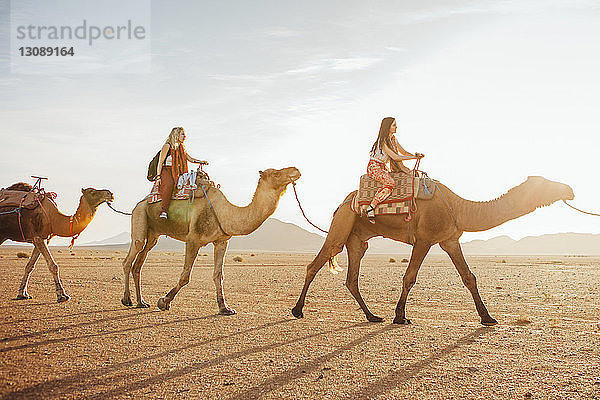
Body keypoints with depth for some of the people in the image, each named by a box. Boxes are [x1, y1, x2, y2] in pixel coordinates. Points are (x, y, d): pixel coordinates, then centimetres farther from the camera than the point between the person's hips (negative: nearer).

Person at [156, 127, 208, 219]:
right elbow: (160, 162, -6)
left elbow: (190, 159, 22)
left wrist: (201, 162, 5)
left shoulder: (181, 148, 19)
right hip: (166, 170, -8)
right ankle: (164, 210, -45)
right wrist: (158, 176, -15)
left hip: (177, 173, 8)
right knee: (169, 183, -37)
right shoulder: (167, 146, -3)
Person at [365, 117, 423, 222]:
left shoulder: (393, 139, 10)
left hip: (382, 168, 9)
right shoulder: (383, 141, -18)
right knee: (390, 183, -32)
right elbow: (394, 157, -21)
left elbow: (403, 152, 14)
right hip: (373, 167, -9)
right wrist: (413, 157, -16)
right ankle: (370, 208, -30)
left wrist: (415, 155, -5)